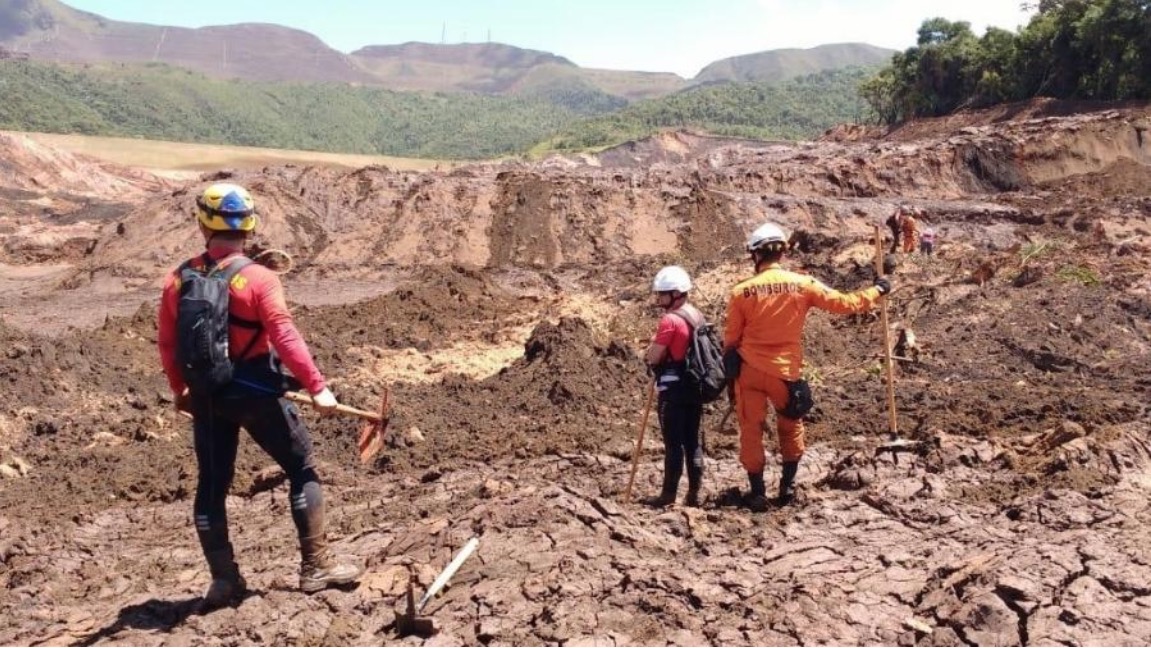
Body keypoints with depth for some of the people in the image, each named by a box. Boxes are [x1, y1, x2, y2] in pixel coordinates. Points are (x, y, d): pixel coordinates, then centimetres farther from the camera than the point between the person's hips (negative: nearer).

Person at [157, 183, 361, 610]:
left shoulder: (177, 281, 2)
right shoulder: (258, 279, -14)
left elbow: (167, 344, 9)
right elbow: (285, 337, -20)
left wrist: (180, 391, 23)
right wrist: (317, 386, -16)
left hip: (206, 396, 5)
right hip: (257, 394, -5)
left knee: (211, 485, 14)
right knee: (302, 470, 8)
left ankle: (223, 579, 19)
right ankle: (315, 566, 9)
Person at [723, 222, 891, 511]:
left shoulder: (741, 292, -7)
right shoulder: (802, 284, -6)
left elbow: (731, 338, 1)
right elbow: (844, 303, 1)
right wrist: (877, 290, 17)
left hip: (749, 370, -1)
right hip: (785, 371, 1)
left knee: (751, 430, 11)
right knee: (791, 426, 23)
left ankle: (757, 493, 14)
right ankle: (787, 486, 24)